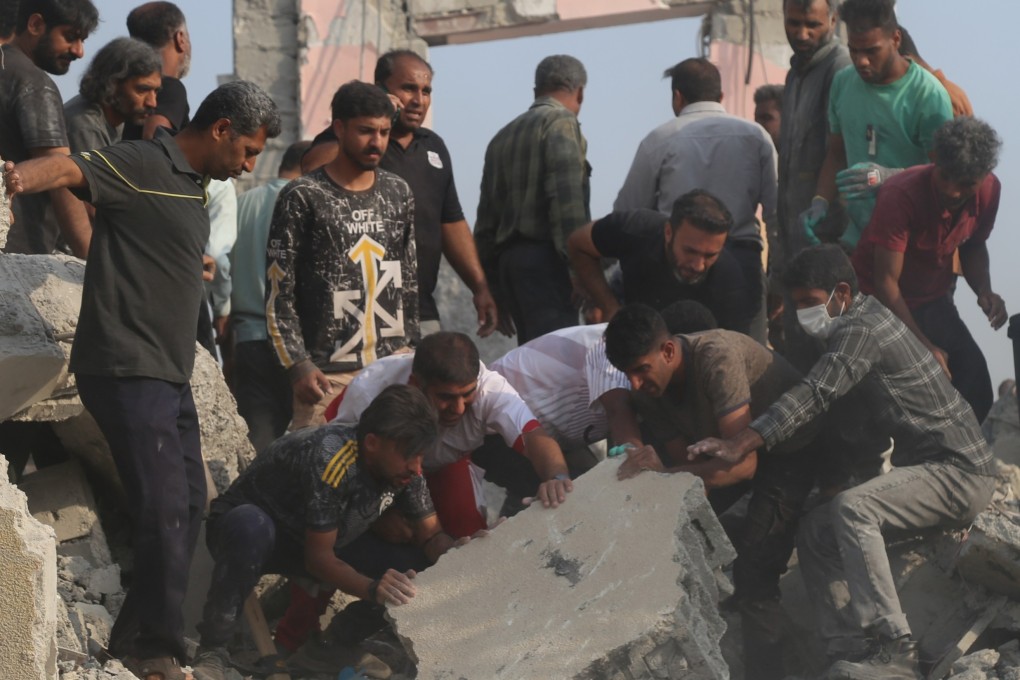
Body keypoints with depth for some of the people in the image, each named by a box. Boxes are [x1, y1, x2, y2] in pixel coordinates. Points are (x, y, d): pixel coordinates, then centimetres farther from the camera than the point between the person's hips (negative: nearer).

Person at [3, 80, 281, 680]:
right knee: (165, 510, -12)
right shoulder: (143, 166, -11)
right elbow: (72, 170, -27)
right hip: (127, 369, -10)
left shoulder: (195, 188, 19)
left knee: (188, 506, 13)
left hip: (170, 373, 10)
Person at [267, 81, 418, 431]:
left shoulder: (398, 193, 13)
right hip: (328, 373, -4)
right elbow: (278, 293, -3)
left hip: (394, 364, 4)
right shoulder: (302, 197, -2)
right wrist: (298, 365, -10)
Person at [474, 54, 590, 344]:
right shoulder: (561, 123, -2)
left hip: (508, 259, 8)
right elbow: (568, 201, -15)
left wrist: (494, 288, 23)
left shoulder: (501, 137, 22)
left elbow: (486, 220, 21)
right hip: (544, 258, -8)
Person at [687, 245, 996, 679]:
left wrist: (739, 445, -38)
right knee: (815, 532, 2)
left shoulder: (861, 330, -17)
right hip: (928, 466, 11)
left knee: (852, 509, -33)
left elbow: (814, 396, -30)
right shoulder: (861, 322, 14)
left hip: (959, 471, -11)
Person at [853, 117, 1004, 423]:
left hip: (934, 301, 5)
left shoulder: (989, 191, -12)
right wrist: (925, 347, -29)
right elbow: (886, 281, -26)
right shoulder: (902, 195, -29)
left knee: (973, 383, -7)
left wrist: (984, 290, -12)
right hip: (883, 303, -5)